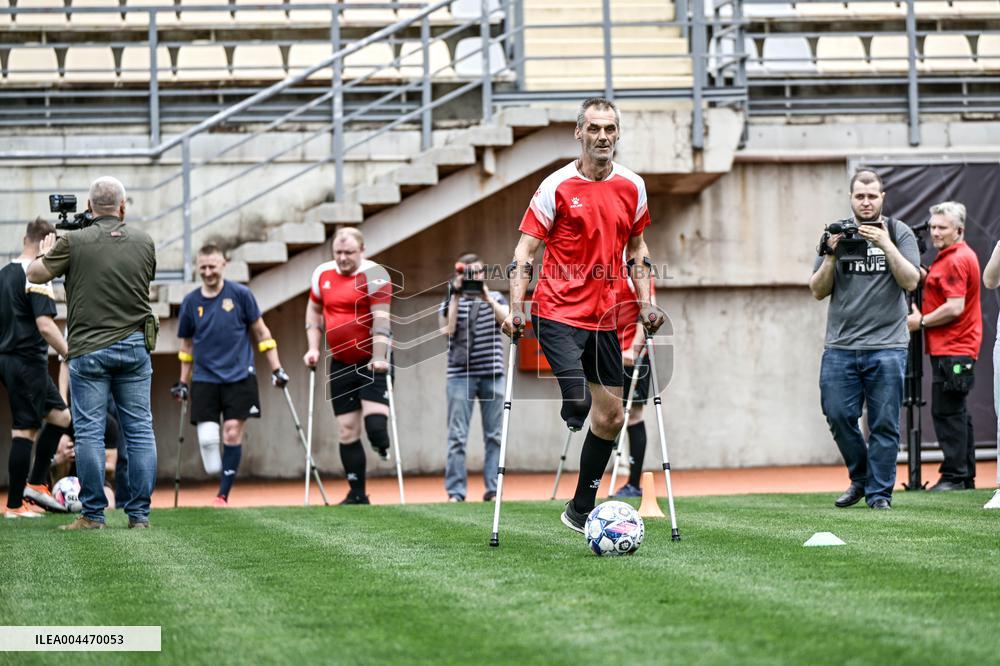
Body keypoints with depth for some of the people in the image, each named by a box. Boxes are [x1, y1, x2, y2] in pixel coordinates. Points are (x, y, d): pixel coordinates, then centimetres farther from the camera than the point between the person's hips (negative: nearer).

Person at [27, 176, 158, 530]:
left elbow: (35, 274, 0)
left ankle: (92, 514, 0)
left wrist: (45, 252, 21)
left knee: (89, 431, 1)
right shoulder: (143, 242, 4)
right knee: (140, 430, 6)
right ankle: (140, 513, 5)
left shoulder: (74, 242, -7)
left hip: (88, 348, -3)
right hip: (135, 347, 3)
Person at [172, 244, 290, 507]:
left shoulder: (240, 295, -2)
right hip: (205, 379, 2)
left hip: (239, 377, -2)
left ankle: (224, 494, 2)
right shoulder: (190, 302, 5)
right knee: (207, 437, -12)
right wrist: (182, 382, 18)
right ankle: (215, 476, 12)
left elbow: (261, 332, 5)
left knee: (232, 434, -7)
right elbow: (186, 344, 17)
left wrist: (276, 368, 2)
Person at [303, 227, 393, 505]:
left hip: (371, 361, -5)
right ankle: (357, 495, 14)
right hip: (341, 364, 6)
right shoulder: (323, 273, 6)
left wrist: (378, 358, -31)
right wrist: (313, 348, 10)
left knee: (374, 424, -20)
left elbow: (380, 319, -21)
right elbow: (314, 309, 21)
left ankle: (383, 449, 15)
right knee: (347, 430, 5)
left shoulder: (373, 275, -12)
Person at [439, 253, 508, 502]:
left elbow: (507, 320, -7)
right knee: (457, 436, -5)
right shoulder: (451, 301, 8)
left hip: (492, 375, 2)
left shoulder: (496, 298, 12)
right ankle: (456, 491, -4)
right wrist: (456, 297, -11)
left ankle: (494, 488, 5)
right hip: (460, 375, -2)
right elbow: (447, 329, -9)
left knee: (494, 435, 2)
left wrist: (487, 298, -17)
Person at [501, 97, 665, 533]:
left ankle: (581, 511, 20)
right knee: (578, 400, -25)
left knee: (611, 417, 8)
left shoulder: (632, 186, 7)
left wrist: (646, 305, 11)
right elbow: (525, 250, -6)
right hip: (559, 313, -6)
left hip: (604, 317, 6)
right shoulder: (557, 186, -7)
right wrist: (515, 308, -15)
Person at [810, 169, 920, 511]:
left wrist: (885, 245, -14)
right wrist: (832, 256, -7)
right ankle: (860, 477, 20)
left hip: (887, 346, -2)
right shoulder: (834, 234, 11)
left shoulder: (898, 233, 6)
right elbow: (818, 290, 8)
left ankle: (879, 492, 7)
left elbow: (911, 281, -5)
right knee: (838, 416, -1)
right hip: (840, 345, 2)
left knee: (884, 424, -2)